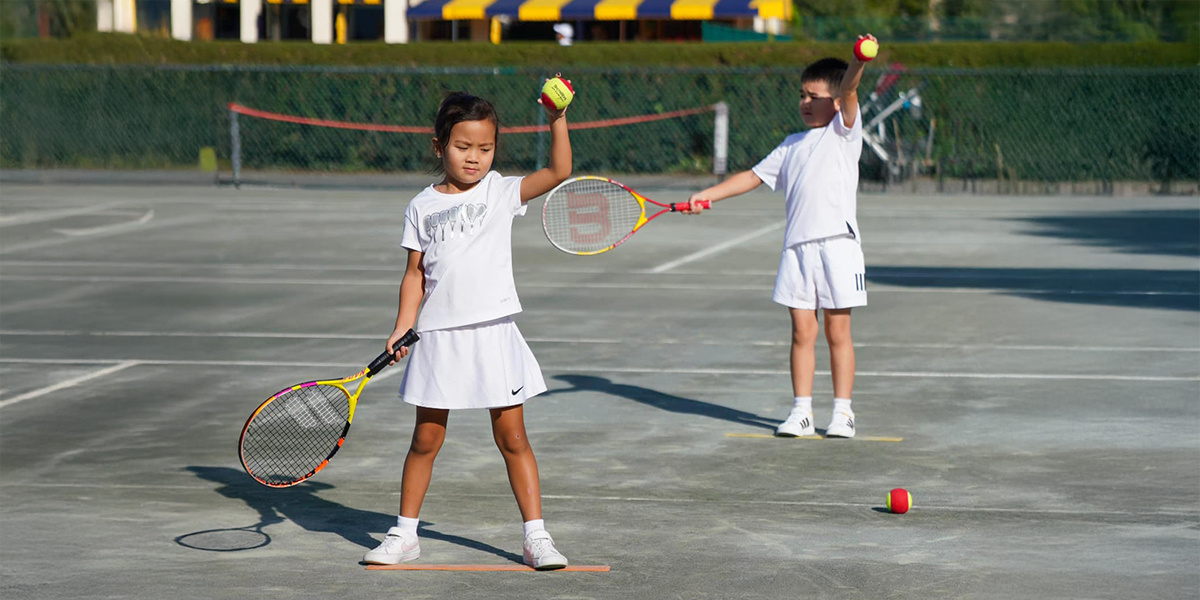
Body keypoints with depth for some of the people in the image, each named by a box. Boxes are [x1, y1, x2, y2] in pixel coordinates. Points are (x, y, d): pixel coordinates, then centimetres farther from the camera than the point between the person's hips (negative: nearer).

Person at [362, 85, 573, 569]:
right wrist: (403, 327, -1)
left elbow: (559, 172, -8)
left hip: (493, 333, -1)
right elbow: (415, 273, 9)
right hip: (439, 335, 1)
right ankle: (405, 534, 19)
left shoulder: (501, 192, 3)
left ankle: (536, 535, 7)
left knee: (512, 438, 2)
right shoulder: (422, 207, 6)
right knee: (425, 439, 7)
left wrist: (557, 121, -19)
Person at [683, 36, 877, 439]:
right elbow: (754, 176, 23)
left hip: (837, 243, -5)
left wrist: (858, 63, -32)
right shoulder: (792, 145, 21)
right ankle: (801, 412, 7)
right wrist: (709, 194, 14)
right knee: (802, 332, 3)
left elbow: (848, 92, -14)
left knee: (837, 332, 0)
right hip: (797, 246, 5)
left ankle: (842, 413, 7)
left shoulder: (842, 131, 5)